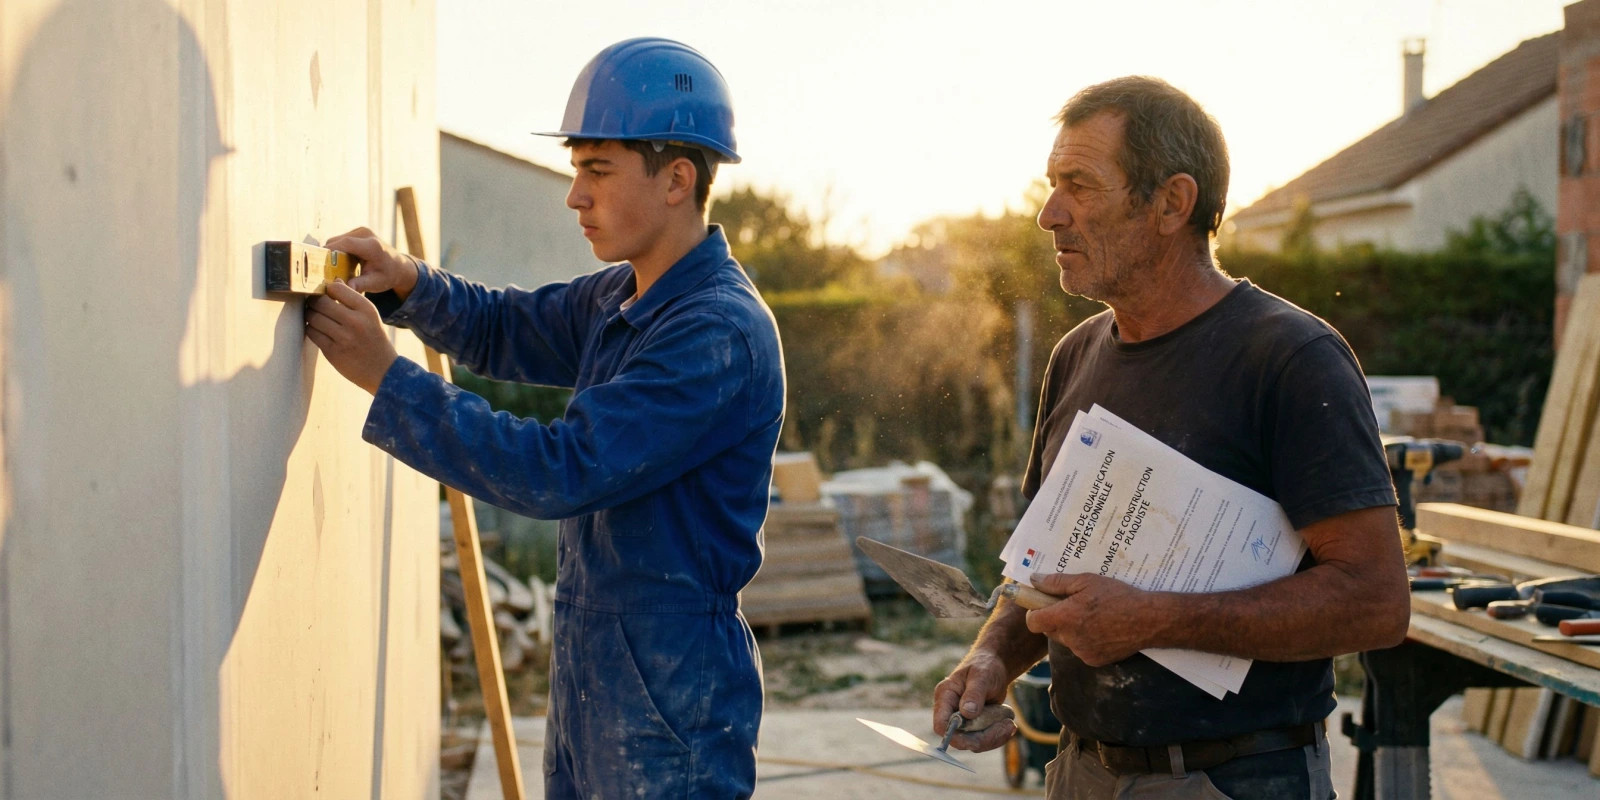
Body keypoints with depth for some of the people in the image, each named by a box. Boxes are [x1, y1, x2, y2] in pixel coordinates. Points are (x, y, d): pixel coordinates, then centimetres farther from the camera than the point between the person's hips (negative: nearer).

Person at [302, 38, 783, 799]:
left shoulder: (720, 334, -23)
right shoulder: (619, 298, 7)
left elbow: (558, 471, -26)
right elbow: (504, 330, 20)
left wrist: (386, 377, -22)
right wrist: (403, 282, -2)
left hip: (672, 706, -9)